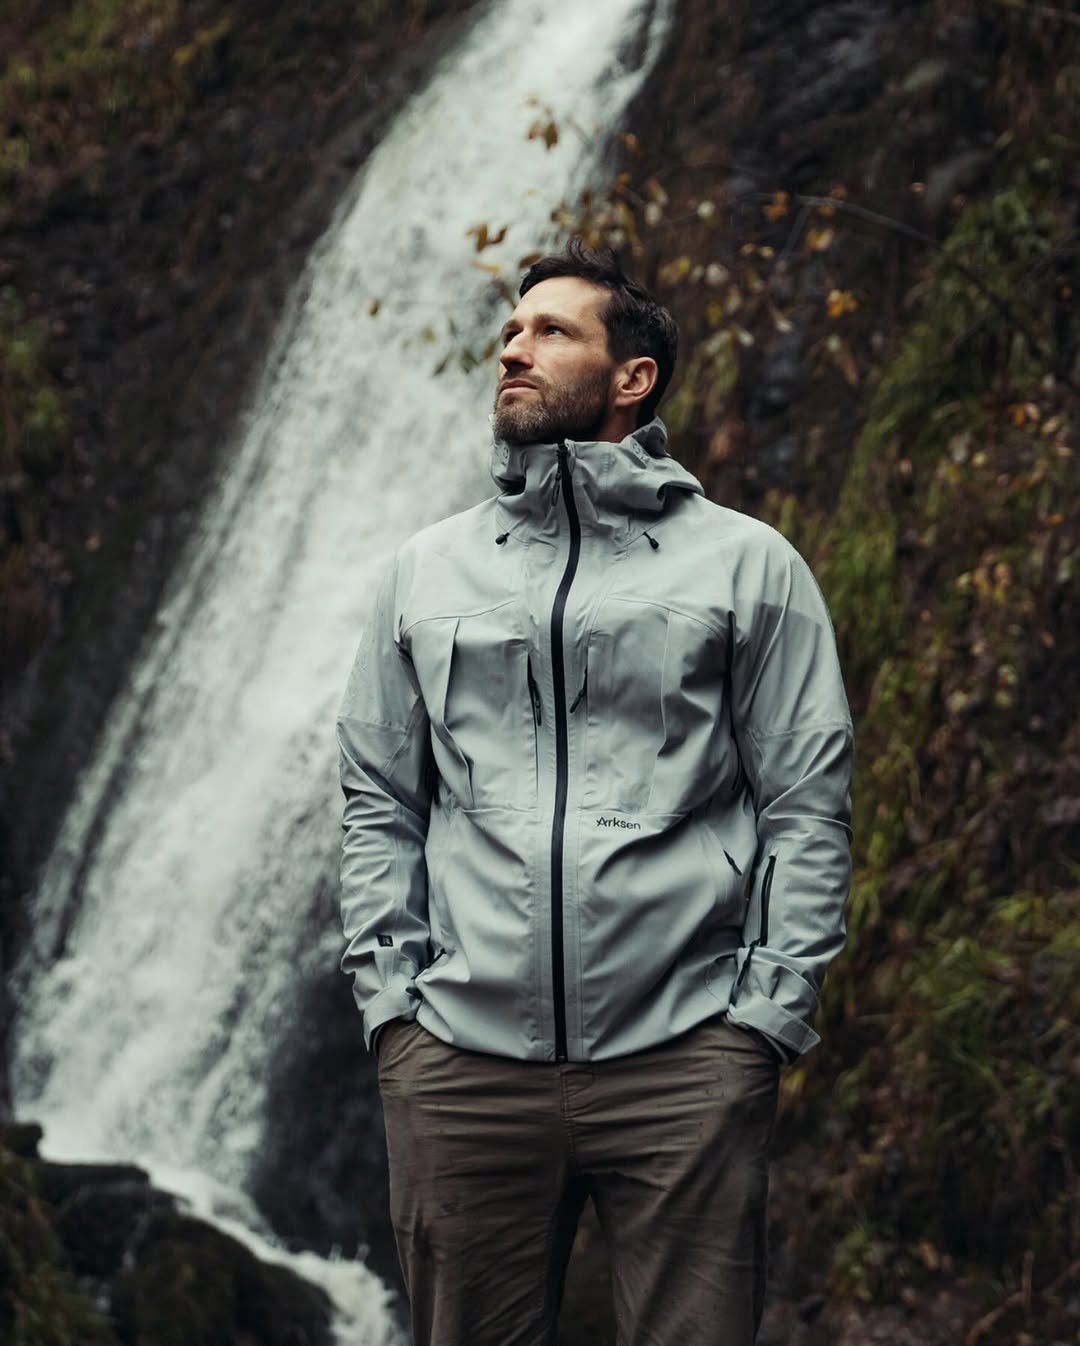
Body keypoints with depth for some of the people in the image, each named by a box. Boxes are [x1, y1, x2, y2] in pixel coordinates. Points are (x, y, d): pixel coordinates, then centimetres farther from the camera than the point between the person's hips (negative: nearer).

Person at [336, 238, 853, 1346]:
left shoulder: (745, 564, 7)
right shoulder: (428, 570, 16)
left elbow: (808, 804, 4)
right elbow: (378, 802, 16)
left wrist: (767, 1014, -4)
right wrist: (388, 997, 5)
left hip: (683, 1057, -2)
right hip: (462, 1057, 3)